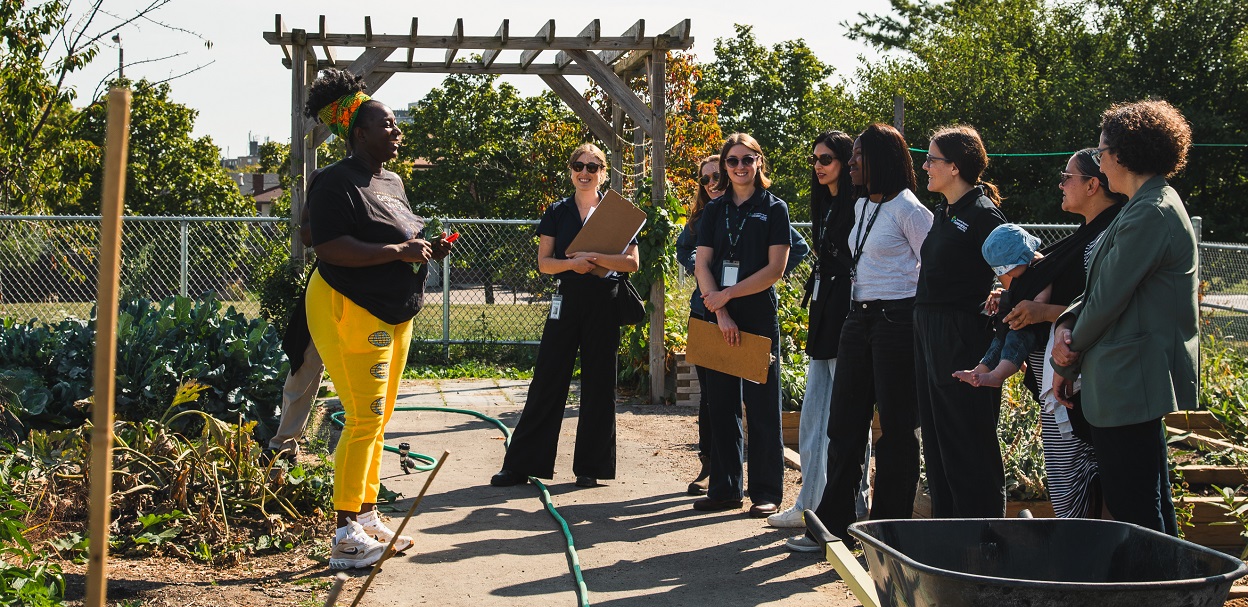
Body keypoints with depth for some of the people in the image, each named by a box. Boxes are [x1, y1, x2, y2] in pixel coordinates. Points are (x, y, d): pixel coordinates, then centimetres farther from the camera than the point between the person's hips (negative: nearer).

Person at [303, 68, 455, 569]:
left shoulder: (391, 181, 18)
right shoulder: (338, 182, -12)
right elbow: (330, 247, -23)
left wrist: (426, 250, 8)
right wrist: (397, 252, -24)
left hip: (394, 316, 10)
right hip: (351, 313, -10)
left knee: (377, 420, 13)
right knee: (364, 420, -11)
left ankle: (367, 519, 21)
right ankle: (346, 537, -6)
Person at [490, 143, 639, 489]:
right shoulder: (557, 213, 9)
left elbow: (632, 262, -4)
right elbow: (543, 263, 3)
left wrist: (593, 258, -17)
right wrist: (572, 263, -16)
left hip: (604, 305, -1)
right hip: (566, 302, 1)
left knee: (598, 385, 3)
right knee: (547, 382, 1)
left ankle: (590, 466, 12)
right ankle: (521, 464, 5)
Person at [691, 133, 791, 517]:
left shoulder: (774, 209, 1)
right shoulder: (715, 211, 12)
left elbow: (775, 269, -7)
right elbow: (702, 265, 5)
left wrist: (728, 294, -11)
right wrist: (721, 312, -9)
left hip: (759, 318, -4)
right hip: (719, 318, 4)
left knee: (762, 406, -1)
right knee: (721, 405, 7)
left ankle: (767, 492, 5)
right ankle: (724, 488, 15)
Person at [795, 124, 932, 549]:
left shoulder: (907, 209, -11)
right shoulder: (861, 206, 14)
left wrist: (919, 319, -8)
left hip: (897, 320, -9)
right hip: (858, 319, 9)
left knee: (896, 428, 1)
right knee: (844, 423, 9)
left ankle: (890, 529, 11)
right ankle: (833, 523, 16)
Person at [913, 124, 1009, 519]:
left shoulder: (982, 214, -12)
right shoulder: (944, 214, 15)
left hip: (963, 340, -10)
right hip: (930, 337, 10)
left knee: (968, 448, -3)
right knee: (937, 444, 14)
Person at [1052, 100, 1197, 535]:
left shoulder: (1149, 214, -17)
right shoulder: (1154, 204, 16)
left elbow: (1108, 299, -16)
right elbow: (1103, 287, 16)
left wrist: (1066, 363, -4)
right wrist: (1066, 324, -1)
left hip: (1130, 384, -11)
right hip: (1135, 384, 11)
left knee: (1135, 514, -5)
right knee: (1149, 511, 16)